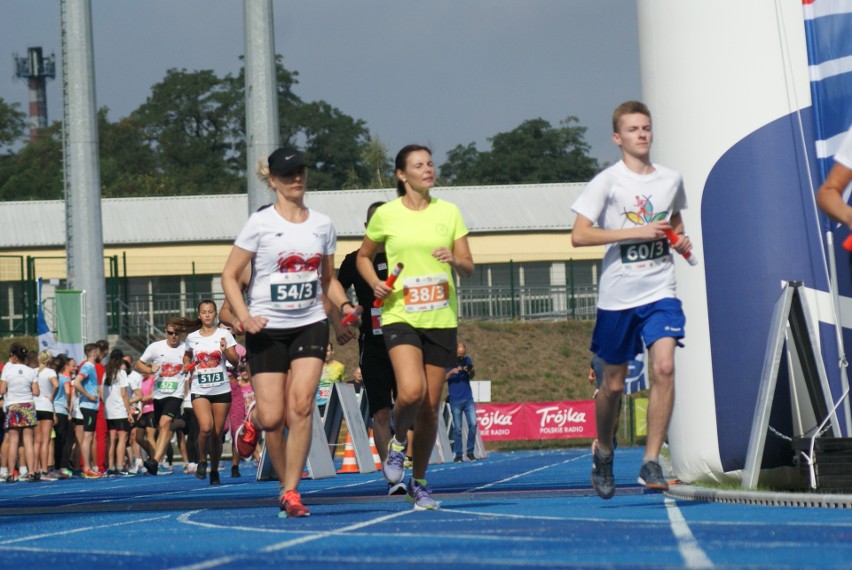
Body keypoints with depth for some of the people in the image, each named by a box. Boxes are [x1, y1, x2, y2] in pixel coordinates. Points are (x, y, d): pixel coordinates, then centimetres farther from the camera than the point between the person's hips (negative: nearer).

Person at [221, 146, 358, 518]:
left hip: (310, 325, 2)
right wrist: (243, 315, -17)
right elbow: (230, 275, -2)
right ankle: (284, 481, 24)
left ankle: (291, 492, -13)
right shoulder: (260, 223, -3)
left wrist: (344, 307, 0)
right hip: (267, 329, -2)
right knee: (272, 417, -6)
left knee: (301, 405, -16)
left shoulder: (322, 225, 8)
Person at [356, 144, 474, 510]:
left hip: (442, 319, 2)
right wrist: (375, 284, -3)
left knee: (431, 406, 3)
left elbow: (469, 268, 7)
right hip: (400, 315, -2)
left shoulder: (448, 212, 6)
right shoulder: (386, 215, 2)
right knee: (411, 391, -24)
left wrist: (455, 260, -15)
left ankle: (418, 482, 19)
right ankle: (398, 440, 7)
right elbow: (363, 256, 16)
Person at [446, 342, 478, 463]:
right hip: (455, 400, -3)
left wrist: (471, 371, -9)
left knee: (473, 424, -7)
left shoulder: (467, 360, 8)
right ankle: (458, 455, 3)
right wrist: (452, 371, -22)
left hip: (468, 398, 3)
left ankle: (470, 452, 3)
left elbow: (471, 377, 13)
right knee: (457, 428, -2)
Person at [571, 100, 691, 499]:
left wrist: (681, 239, 4)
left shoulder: (671, 180, 8)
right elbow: (578, 235, -13)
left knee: (664, 367, -18)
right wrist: (637, 231, -19)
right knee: (614, 384, 7)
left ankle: (651, 463, -13)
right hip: (617, 296, -2)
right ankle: (603, 453, 33)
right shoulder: (607, 182, -5)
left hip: (660, 291, 2)